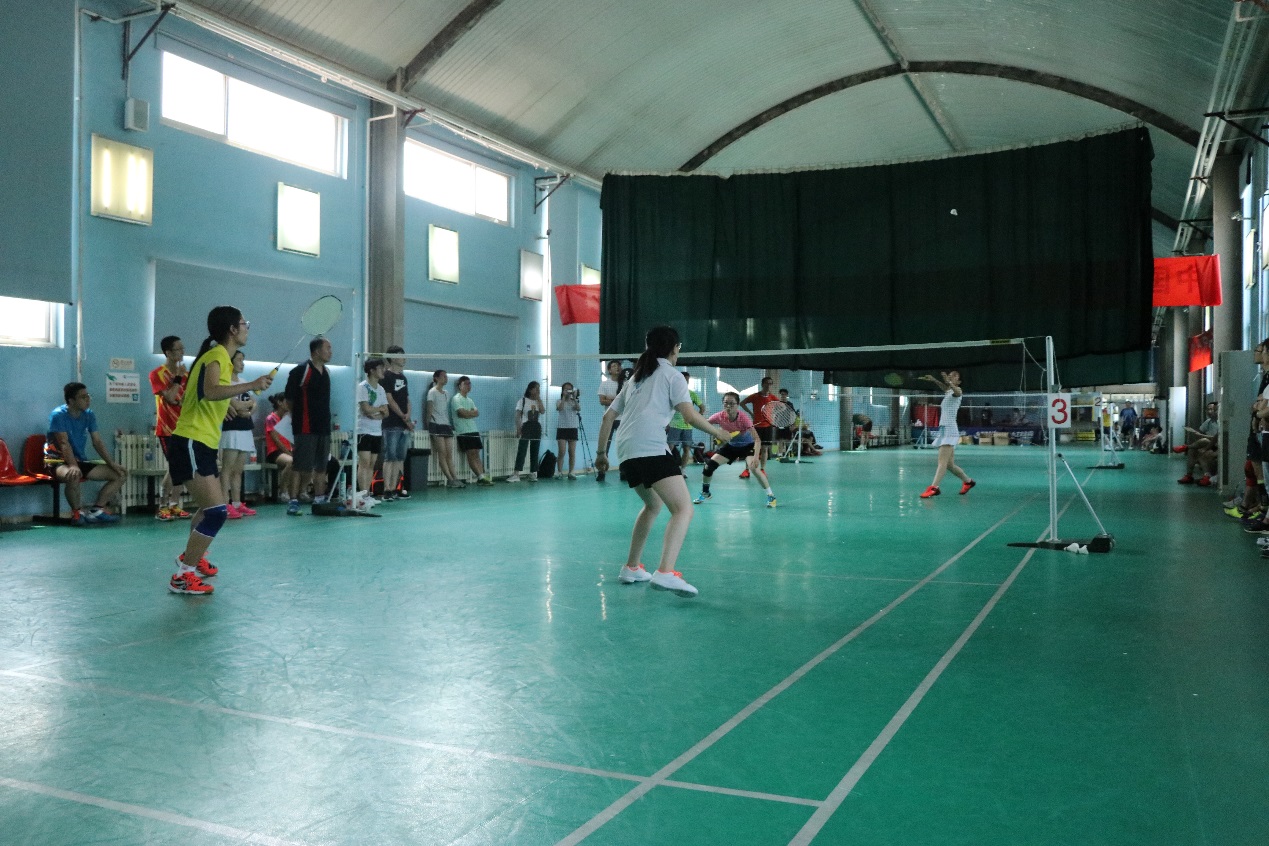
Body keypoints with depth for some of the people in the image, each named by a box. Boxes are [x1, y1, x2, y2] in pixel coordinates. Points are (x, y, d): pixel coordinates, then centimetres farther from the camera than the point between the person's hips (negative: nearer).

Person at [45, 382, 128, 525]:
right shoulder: (58, 415, -14)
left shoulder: (89, 415, 4)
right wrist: (73, 466, -39)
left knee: (120, 474, -4)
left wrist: (113, 463, -7)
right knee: (73, 475, -42)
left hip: (81, 461, 7)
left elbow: (97, 442, 4)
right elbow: (64, 443, -24)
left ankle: (96, 510, -2)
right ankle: (76, 512, -17)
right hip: (58, 461, -7)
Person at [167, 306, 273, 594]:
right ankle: (183, 577, -10)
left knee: (212, 506, 26)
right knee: (217, 511, -15)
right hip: (192, 442, -11)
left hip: (202, 443, 11)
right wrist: (251, 385, -36)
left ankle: (191, 557, 45)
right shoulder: (216, 356, -14)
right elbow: (209, 391, -33)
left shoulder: (220, 356, 15)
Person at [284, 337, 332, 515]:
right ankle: (293, 500, -3)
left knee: (321, 465, 11)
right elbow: (289, 398, -7)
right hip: (306, 427, -7)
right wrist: (298, 416, -2)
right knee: (301, 465, -7)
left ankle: (319, 498, 20)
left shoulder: (326, 372, 14)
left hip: (323, 427, 7)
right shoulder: (300, 371, -9)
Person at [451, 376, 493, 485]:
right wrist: (472, 412, 0)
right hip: (464, 432, -8)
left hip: (474, 430, 8)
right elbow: (462, 413, -16)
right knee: (471, 455, -10)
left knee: (476, 454, 1)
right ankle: (481, 477, -16)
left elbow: (477, 413, 8)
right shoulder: (456, 399, -3)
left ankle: (482, 477, -6)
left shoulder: (469, 400, 21)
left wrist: (468, 413, -8)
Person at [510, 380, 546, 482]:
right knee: (521, 450, -12)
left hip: (537, 428, 5)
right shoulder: (522, 400, 1)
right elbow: (518, 416, -3)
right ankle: (516, 474, -16)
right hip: (526, 427, -5)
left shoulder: (539, 401, 14)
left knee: (534, 451, 5)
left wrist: (538, 399, -4)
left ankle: (533, 474, 10)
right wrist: (518, 428, -13)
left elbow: (543, 411, -5)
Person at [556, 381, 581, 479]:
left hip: (573, 428, 2)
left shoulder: (574, 402, 8)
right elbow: (560, 408, -18)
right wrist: (564, 397, -18)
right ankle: (560, 472, -1)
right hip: (562, 428, -2)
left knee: (572, 452, 1)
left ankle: (571, 472, 6)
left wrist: (574, 398, -18)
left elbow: (579, 409, -12)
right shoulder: (559, 401, 4)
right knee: (562, 452, -8)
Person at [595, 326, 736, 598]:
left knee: (653, 504, 29)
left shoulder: (636, 377, 27)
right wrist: (718, 432, 11)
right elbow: (690, 416, -4)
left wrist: (602, 452, 32)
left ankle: (631, 568, 31)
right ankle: (665, 573, -32)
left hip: (625, 452, 8)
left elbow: (608, 416, 26)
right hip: (651, 450, -8)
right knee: (684, 509, -13)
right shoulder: (672, 375, 8)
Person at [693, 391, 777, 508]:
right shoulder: (720, 417, -24)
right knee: (709, 465, -6)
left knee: (754, 468, -29)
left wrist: (756, 457, -53)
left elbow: (757, 439, -39)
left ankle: (771, 495, -12)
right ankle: (705, 493, 19)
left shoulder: (744, 418, -34)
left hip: (748, 446, -4)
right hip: (731, 445, 4)